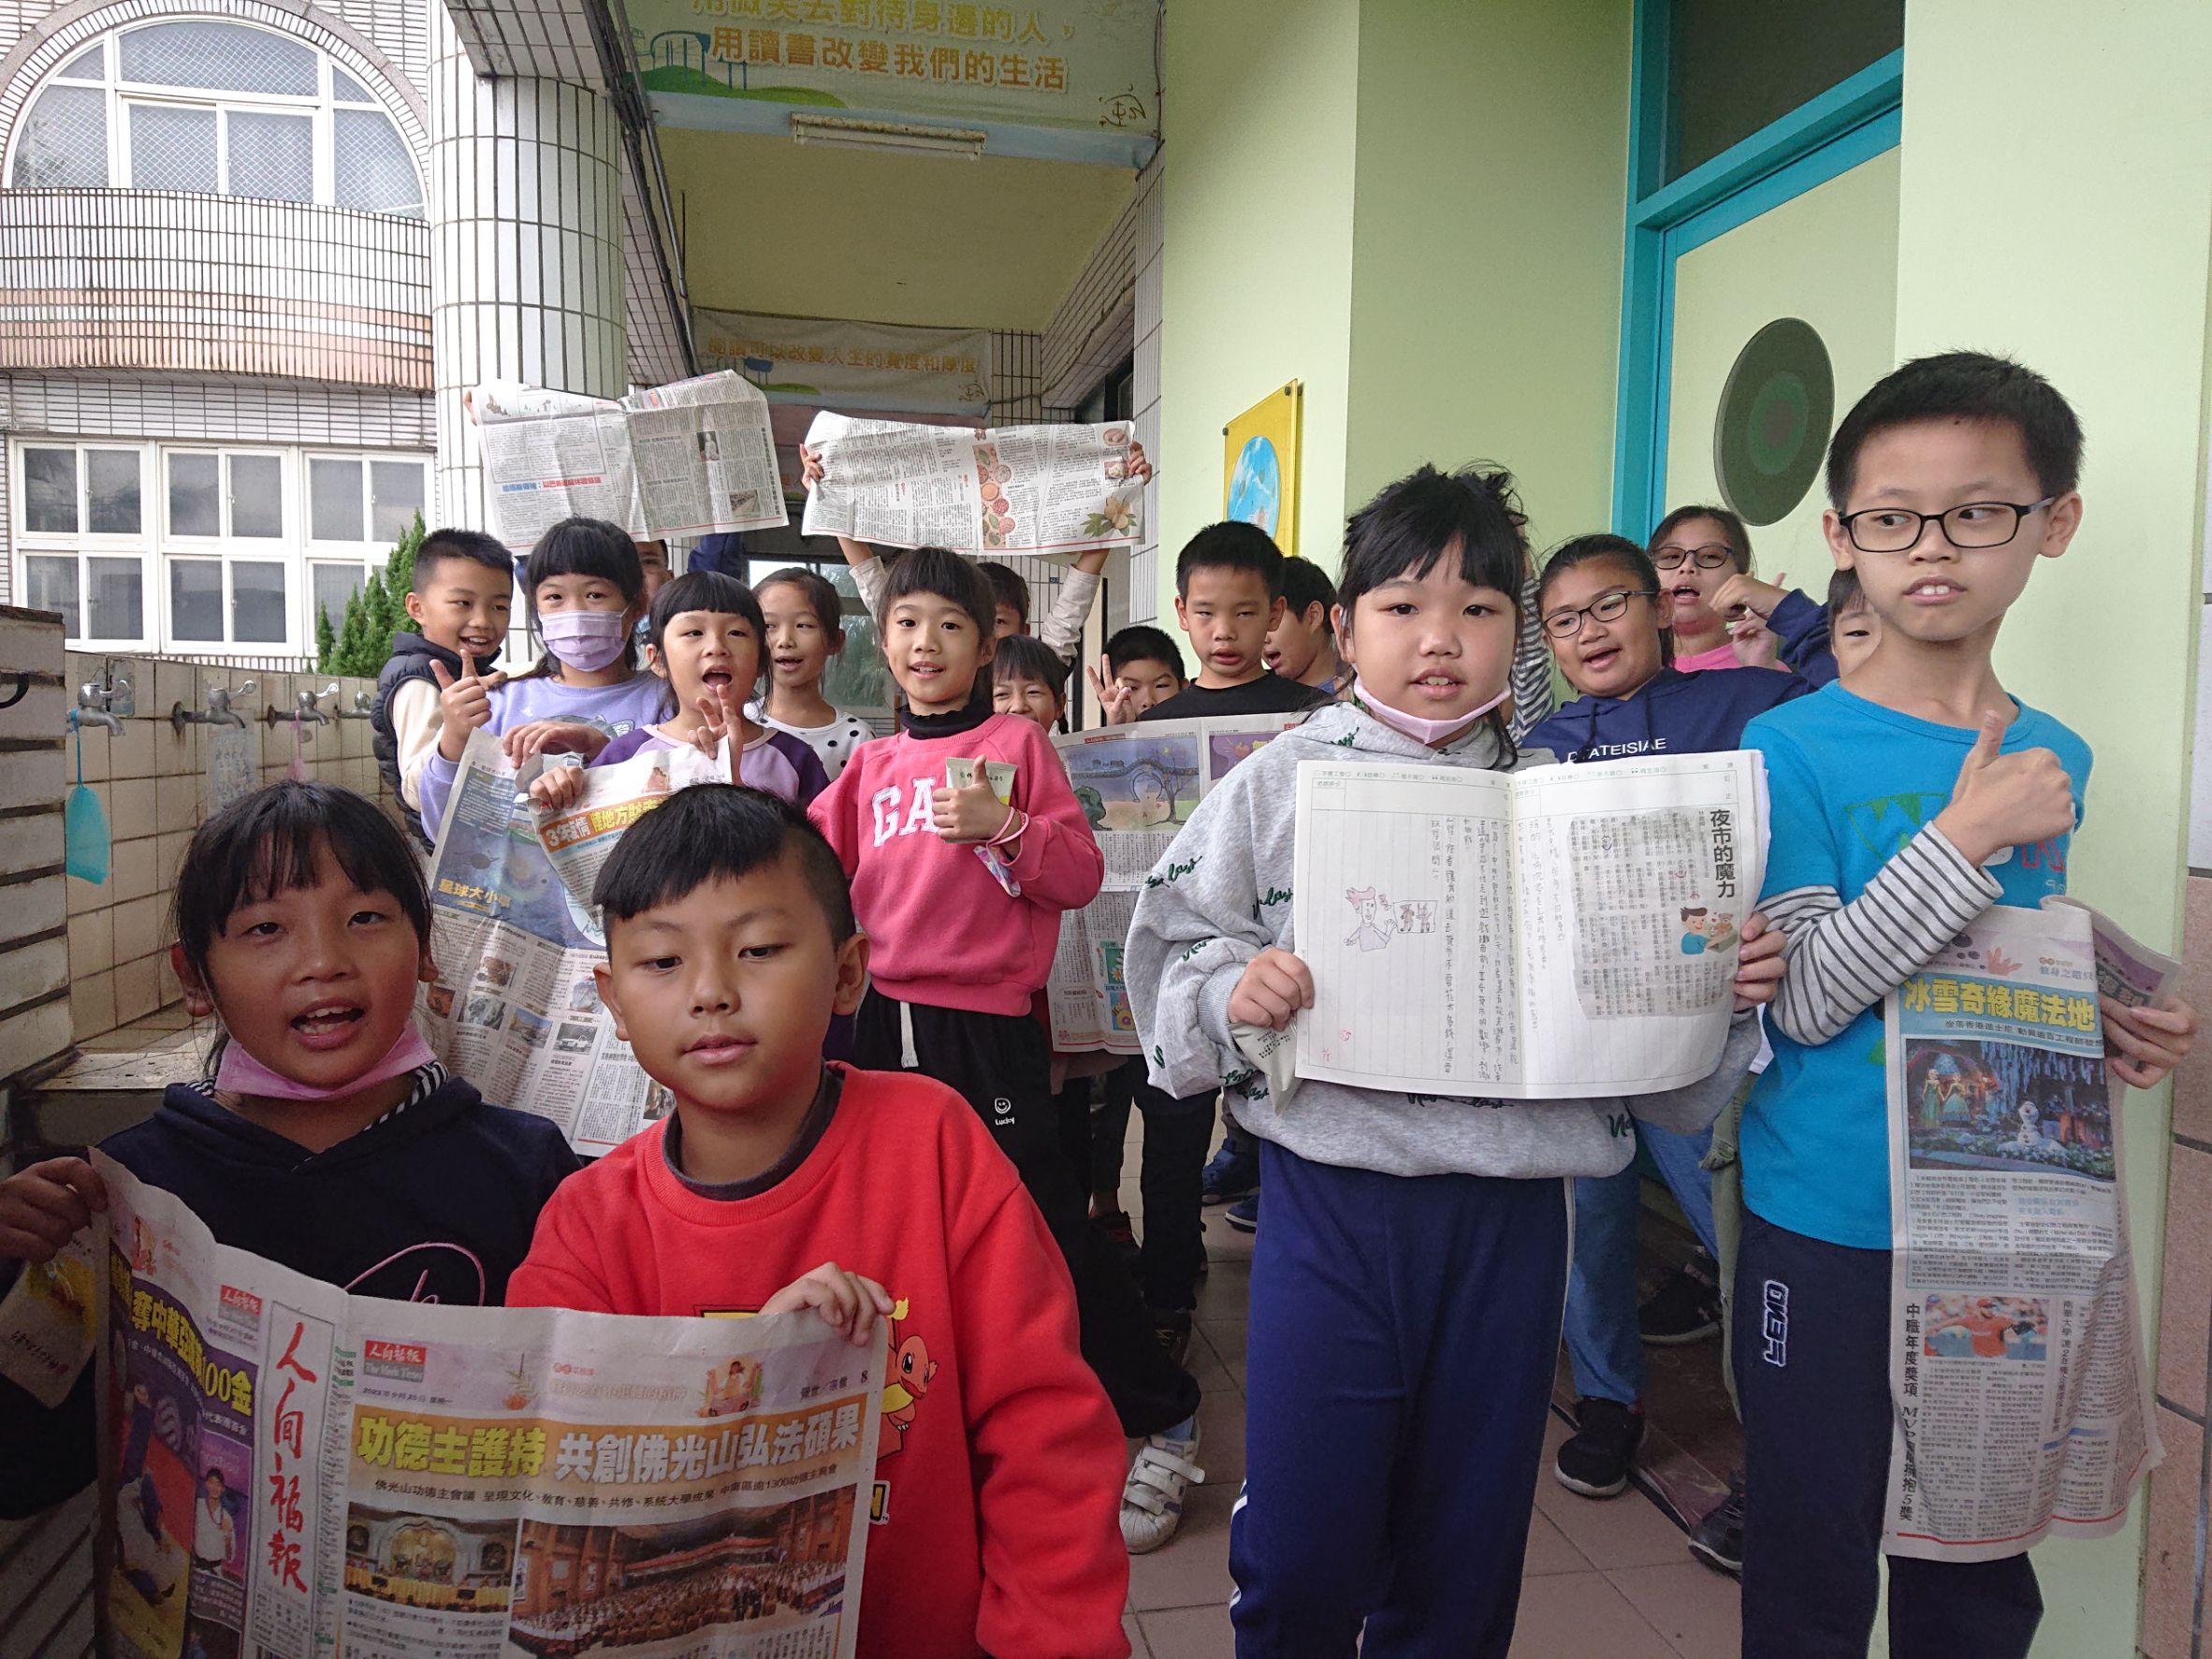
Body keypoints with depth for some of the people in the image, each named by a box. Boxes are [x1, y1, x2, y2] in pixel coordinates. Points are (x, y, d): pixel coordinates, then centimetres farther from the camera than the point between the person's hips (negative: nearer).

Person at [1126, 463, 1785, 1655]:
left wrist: (1727, 987, -12)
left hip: (1510, 1212, 2)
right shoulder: (1279, 785, -2)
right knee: (1300, 1561, 7)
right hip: (1329, 1205, -2)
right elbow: (1172, 955, 0)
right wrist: (1233, 991, -20)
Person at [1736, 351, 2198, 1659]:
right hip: (1831, 1229, -5)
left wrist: (2107, 1027, -2)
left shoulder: (2055, 759, 5)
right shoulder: (1793, 748, -12)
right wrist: (1961, 837, -24)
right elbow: (1799, 1002, -18)